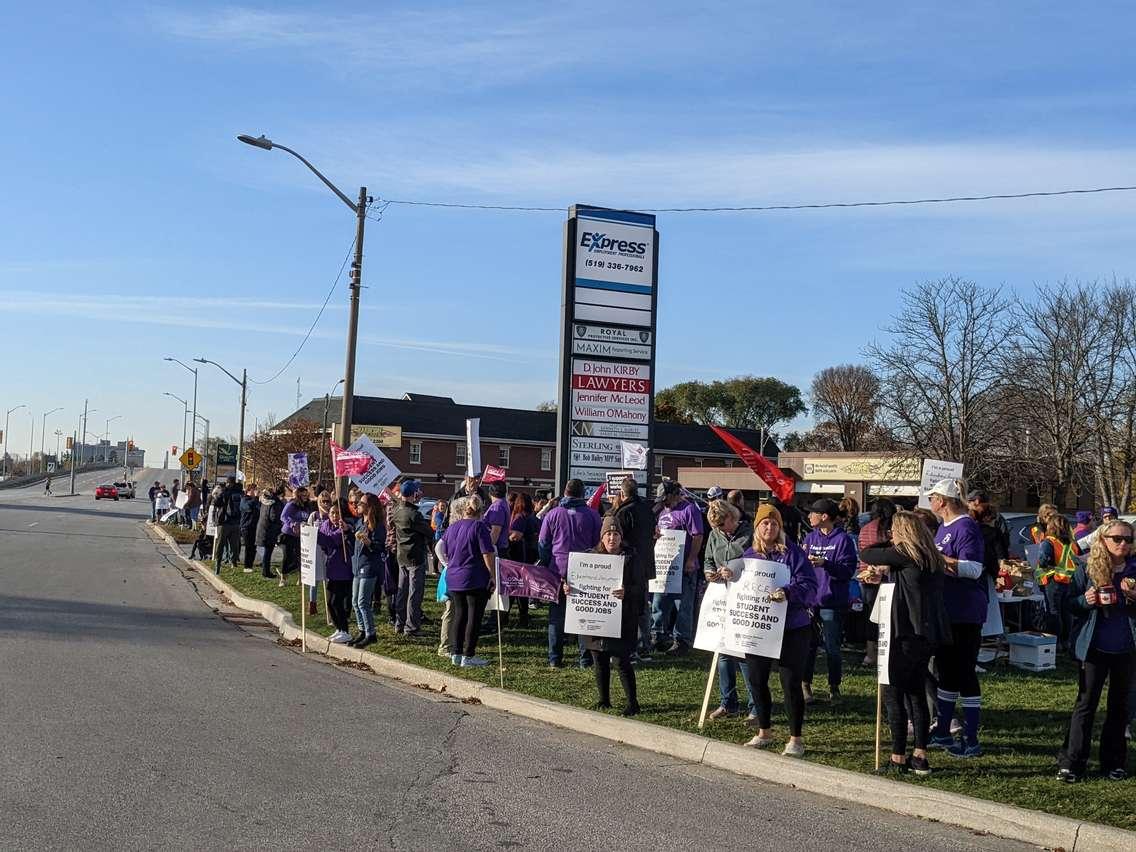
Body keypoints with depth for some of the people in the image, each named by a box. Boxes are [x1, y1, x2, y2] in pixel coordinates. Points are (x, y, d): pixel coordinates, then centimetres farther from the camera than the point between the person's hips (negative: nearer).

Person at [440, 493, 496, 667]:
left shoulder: (452, 527, 9)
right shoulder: (479, 527, -10)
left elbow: (445, 553, 19)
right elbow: (488, 555, -14)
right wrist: (494, 576, -7)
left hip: (453, 579, 6)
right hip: (476, 580, -6)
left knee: (459, 614, 13)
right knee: (474, 616, 1)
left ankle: (455, 653, 14)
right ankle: (468, 656, 1)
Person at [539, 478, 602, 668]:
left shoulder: (553, 515, 1)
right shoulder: (592, 515, -1)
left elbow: (542, 545, 4)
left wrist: (546, 566, 14)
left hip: (558, 571, 0)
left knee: (557, 616, 7)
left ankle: (554, 659, 8)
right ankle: (585, 659, 6)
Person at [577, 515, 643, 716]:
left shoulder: (630, 558, -4)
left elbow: (641, 586, -10)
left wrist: (626, 592, -30)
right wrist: (569, 587, -8)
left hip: (622, 619, -4)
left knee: (622, 661, -4)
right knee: (599, 660, 10)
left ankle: (633, 703, 6)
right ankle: (604, 699, 26)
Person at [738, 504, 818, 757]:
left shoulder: (793, 553, -7)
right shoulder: (749, 555, 8)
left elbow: (808, 586, -15)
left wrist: (787, 593, -34)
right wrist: (728, 577, -7)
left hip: (791, 629, -5)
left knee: (791, 683, -2)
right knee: (757, 681, 12)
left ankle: (796, 739, 8)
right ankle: (764, 732, 29)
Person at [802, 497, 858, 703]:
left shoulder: (843, 539, -5)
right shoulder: (810, 538, 11)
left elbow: (848, 570, -12)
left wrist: (824, 563, -24)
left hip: (832, 602, -4)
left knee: (832, 647, 2)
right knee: (807, 644, 5)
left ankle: (834, 687, 17)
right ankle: (805, 686, 15)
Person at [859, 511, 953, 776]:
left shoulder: (904, 554, -11)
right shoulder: (932, 558, 14)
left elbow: (865, 555, -5)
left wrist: (888, 544, 10)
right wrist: (884, 572, 21)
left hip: (909, 633, -8)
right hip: (930, 634, 8)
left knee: (893, 692, -1)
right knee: (916, 692, 14)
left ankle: (898, 758, 0)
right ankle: (920, 757, 14)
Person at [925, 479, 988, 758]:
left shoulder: (966, 527, -15)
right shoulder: (944, 528, 14)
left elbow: (973, 569, -25)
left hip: (965, 614, -10)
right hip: (945, 610, 10)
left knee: (964, 673, -4)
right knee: (946, 669, 16)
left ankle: (971, 741, 3)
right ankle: (942, 732, 27)